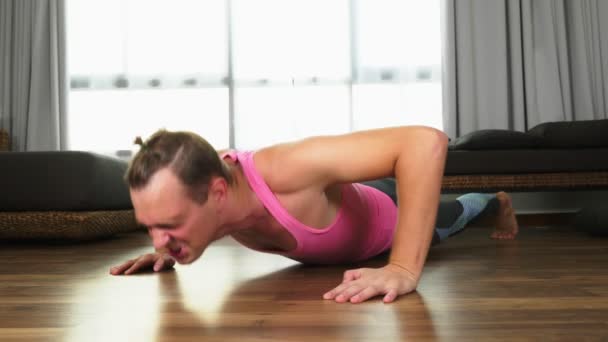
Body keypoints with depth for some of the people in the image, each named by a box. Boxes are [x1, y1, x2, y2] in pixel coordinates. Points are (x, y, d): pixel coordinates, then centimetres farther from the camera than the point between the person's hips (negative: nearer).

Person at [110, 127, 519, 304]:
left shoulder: (283, 171, -54)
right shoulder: (204, 179, -33)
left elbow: (427, 140, -58)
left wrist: (404, 270, -59)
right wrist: (166, 252, -19)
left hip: (388, 218, -4)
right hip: (347, 201, 5)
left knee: (447, 219, 35)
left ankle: (497, 201, 72)